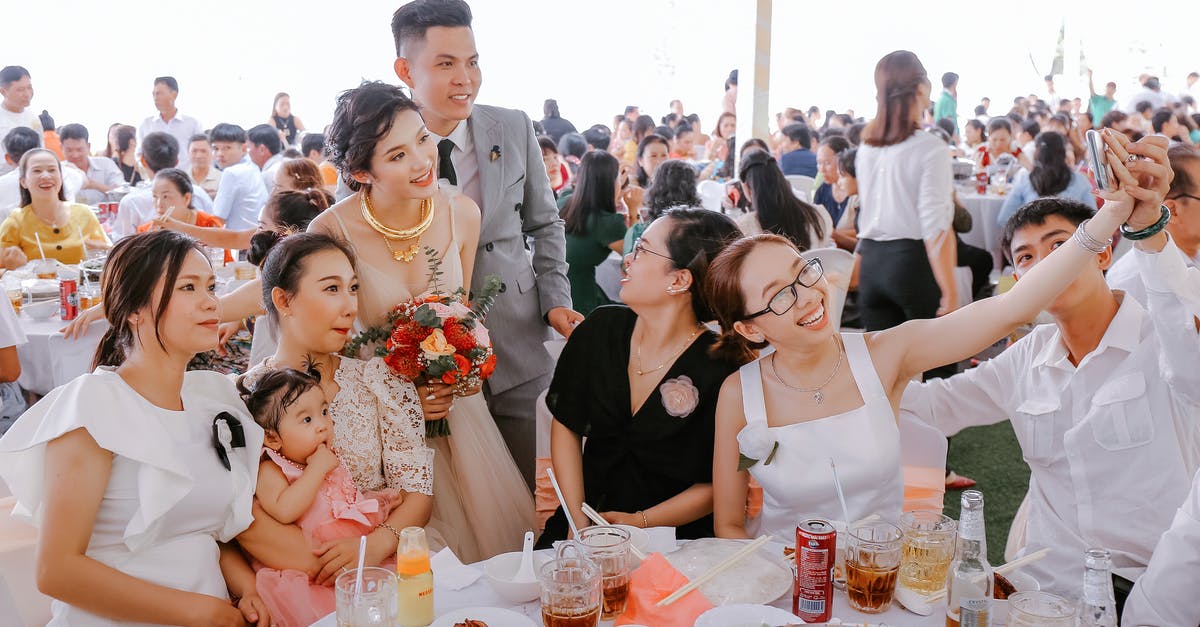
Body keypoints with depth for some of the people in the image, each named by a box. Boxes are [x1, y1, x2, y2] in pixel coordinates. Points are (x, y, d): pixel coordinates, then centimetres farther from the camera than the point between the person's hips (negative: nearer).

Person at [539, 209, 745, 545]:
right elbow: (565, 426, 4)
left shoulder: (720, 369, -15)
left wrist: (641, 522, -14)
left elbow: (717, 485, -8)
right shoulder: (601, 329, 0)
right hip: (589, 515, 4)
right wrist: (578, 520, -5)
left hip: (675, 540, -3)